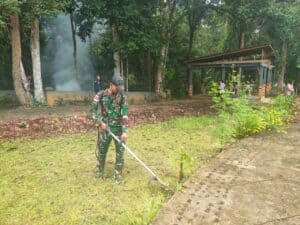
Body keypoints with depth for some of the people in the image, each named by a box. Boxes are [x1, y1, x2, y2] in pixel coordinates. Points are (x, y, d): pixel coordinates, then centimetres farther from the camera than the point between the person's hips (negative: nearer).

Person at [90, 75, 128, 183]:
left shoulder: (122, 97, -3)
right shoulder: (101, 95, -5)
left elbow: (125, 114, -7)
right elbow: (93, 110, -1)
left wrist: (124, 131, -13)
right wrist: (100, 122, -11)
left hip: (119, 128, 1)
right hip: (105, 128, 0)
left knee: (120, 151, 3)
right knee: (102, 151, 12)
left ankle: (118, 174, 19)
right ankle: (100, 172, 33)